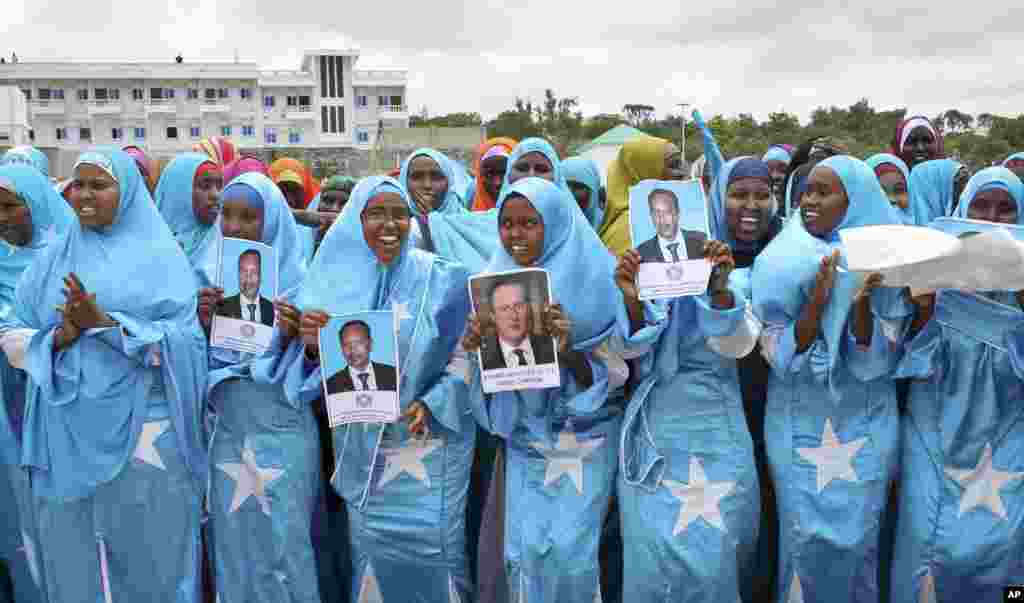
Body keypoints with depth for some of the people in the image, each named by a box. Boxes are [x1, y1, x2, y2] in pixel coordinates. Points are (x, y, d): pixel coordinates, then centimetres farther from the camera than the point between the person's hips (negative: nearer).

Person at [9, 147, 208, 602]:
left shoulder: (160, 255, -1)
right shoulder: (54, 258, 11)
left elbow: (179, 341, -9)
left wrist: (103, 323, -19)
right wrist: (61, 336, -12)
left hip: (141, 428, -3)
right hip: (66, 433, 4)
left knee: (148, 555, 4)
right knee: (73, 556, 11)